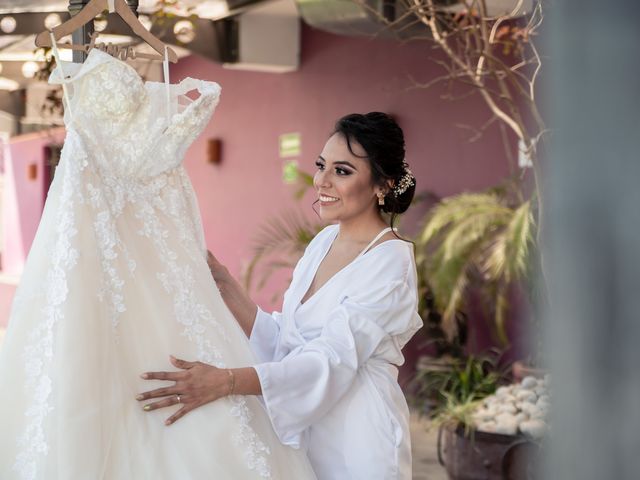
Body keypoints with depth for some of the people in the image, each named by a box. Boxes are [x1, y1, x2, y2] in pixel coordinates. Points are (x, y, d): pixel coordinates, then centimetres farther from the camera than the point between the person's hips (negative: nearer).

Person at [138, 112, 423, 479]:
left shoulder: (391, 262, -17)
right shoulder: (325, 241, 6)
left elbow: (332, 362, -26)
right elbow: (281, 343, 3)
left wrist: (226, 382, -37)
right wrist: (222, 281, -8)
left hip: (358, 446, -6)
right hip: (306, 436, 6)